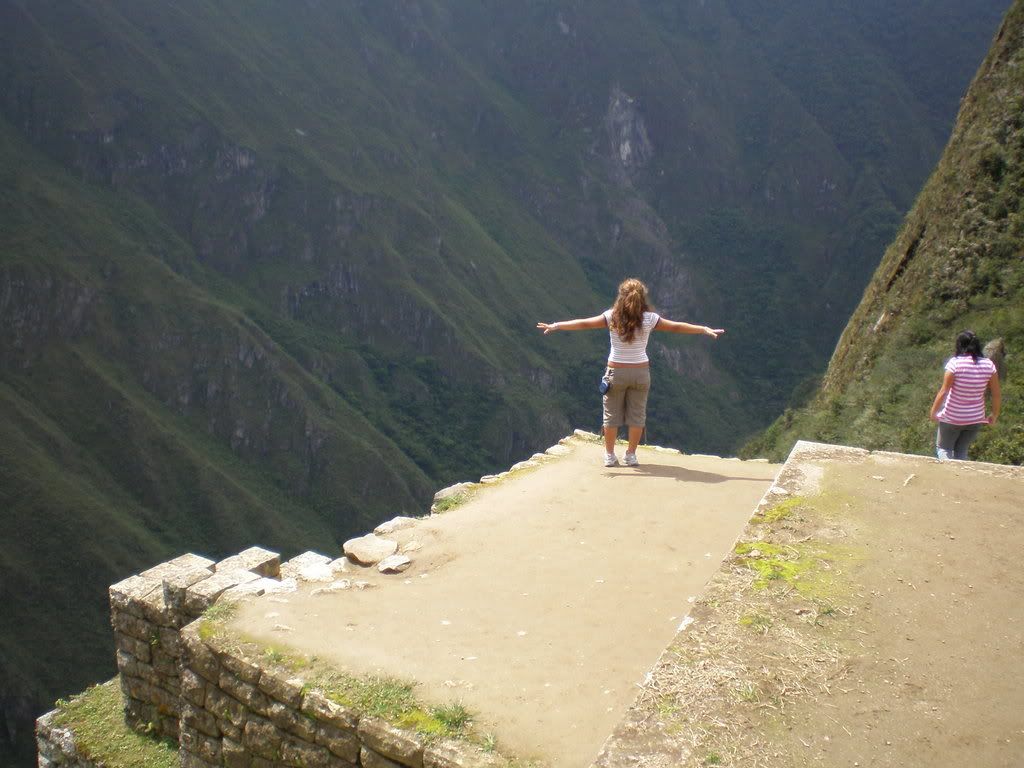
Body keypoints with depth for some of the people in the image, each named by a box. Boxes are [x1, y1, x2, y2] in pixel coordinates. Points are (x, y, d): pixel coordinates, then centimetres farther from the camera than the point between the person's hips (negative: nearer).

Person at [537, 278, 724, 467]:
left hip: (616, 372, 0)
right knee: (637, 414, 12)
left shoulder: (612, 317, -10)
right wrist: (704, 329, 7)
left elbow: (583, 323, -9)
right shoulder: (649, 319, -8)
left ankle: (610, 456, 16)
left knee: (611, 414, 10)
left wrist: (555, 326, -3)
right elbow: (676, 327, -2)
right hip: (640, 372, 1)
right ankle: (631, 455, 18)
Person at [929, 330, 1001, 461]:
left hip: (952, 417, -4)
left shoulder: (955, 363, -17)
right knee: (961, 452, 19)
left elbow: (943, 391, -17)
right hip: (975, 419, 4)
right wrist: (994, 415, 13)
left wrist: (933, 411, -4)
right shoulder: (988, 365, -6)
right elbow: (996, 394, -2)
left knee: (943, 449, 14)